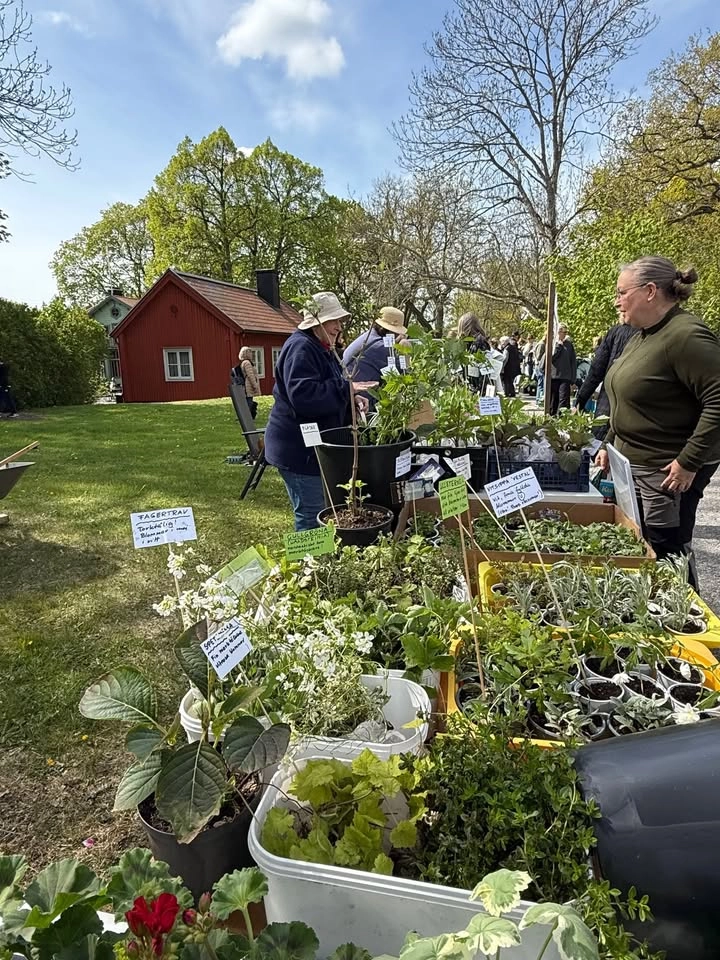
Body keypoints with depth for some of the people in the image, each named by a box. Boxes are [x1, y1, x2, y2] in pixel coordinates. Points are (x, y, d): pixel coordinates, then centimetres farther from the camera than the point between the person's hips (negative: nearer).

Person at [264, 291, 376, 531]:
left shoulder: (321, 348, 16)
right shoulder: (300, 348, -17)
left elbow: (329, 394, 25)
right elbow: (303, 396, -30)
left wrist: (351, 398, 5)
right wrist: (346, 388, -25)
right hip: (299, 449, -10)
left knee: (323, 509, 17)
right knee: (311, 514, -4)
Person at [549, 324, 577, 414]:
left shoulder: (569, 344, 9)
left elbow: (574, 362, 9)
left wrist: (573, 380, 3)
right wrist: (559, 345, -7)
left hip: (565, 378, 0)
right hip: (552, 377, 0)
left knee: (564, 400, -11)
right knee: (552, 401, 5)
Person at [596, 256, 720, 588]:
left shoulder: (685, 336, -19)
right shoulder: (643, 335, 11)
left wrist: (689, 463, -24)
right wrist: (609, 445, 18)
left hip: (669, 472, -9)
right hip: (632, 464, 9)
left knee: (668, 553, 2)